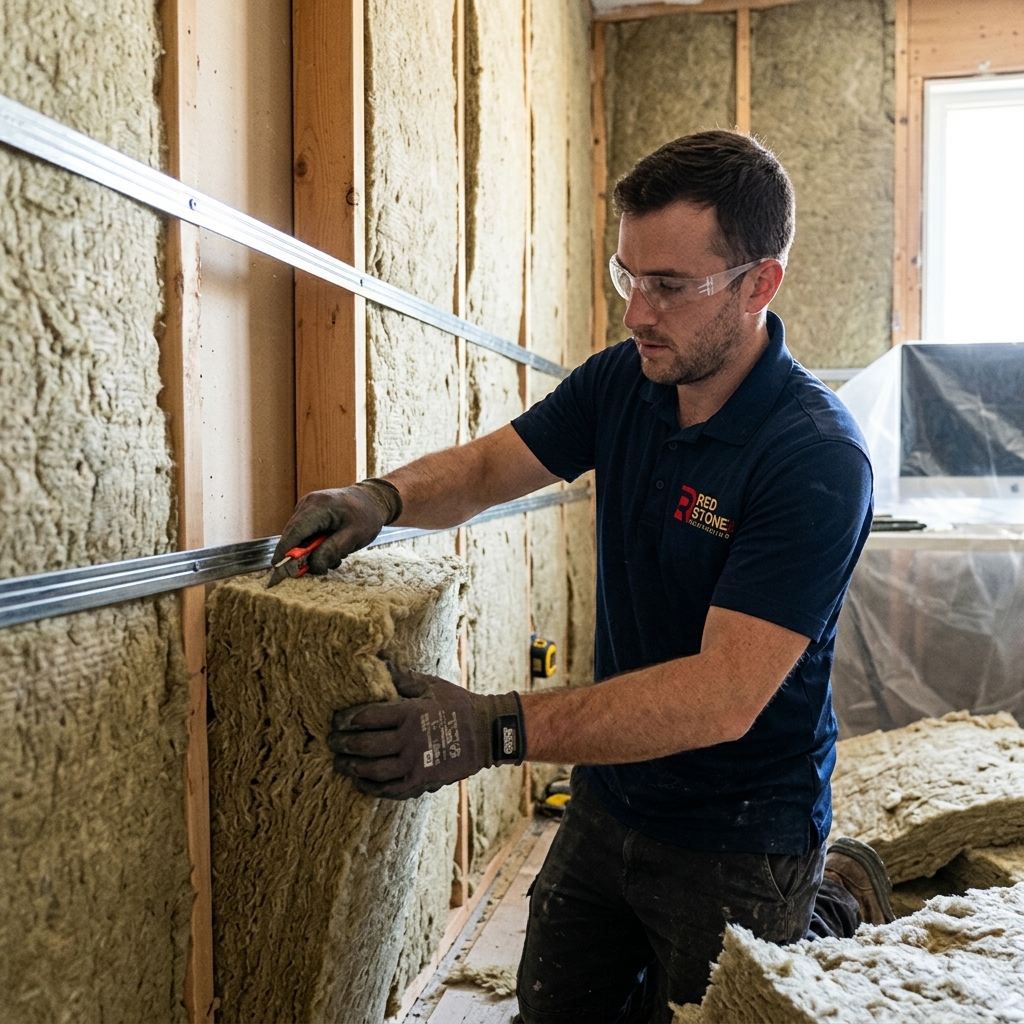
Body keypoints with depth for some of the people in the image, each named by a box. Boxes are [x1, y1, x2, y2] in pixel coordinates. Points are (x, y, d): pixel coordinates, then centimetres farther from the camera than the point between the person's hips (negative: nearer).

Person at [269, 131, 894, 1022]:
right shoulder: (623, 382, -6)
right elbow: (487, 466, 2)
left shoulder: (818, 461, -27)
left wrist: (495, 729, -42)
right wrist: (383, 498, -21)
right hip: (609, 795, 6)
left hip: (737, 840, -6)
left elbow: (725, 696, -33)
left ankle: (833, 904, 34)